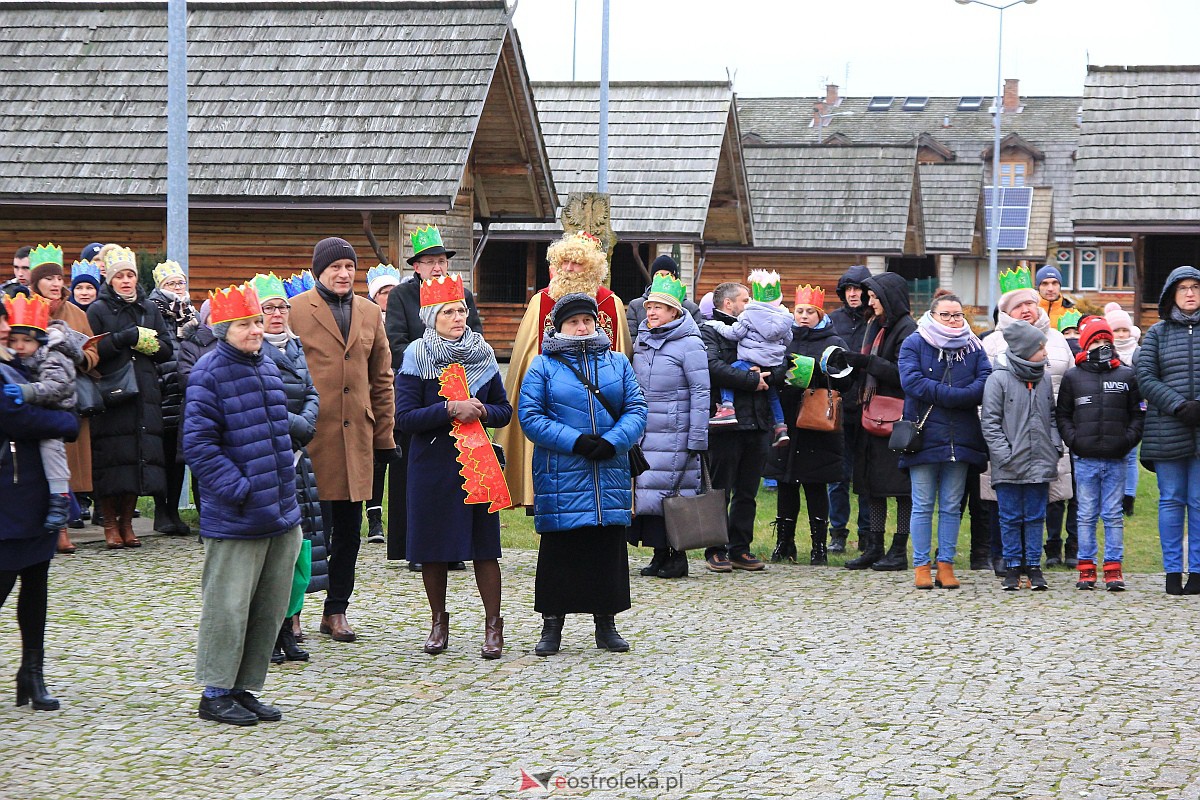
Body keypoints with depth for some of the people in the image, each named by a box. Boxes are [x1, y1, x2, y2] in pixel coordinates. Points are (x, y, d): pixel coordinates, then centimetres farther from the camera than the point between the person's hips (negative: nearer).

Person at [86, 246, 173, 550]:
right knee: (113, 458, -6)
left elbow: (167, 349, 11)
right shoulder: (97, 311, 3)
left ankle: (126, 522, 11)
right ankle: (110, 523, 4)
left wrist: (146, 342, -8)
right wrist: (128, 337, -15)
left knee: (140, 456, 1)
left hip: (144, 396, 4)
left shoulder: (149, 309, 15)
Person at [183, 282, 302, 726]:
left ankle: (244, 688, 22)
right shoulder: (208, 374, -11)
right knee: (228, 606, -2)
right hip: (235, 520, -8)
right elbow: (199, 444, -16)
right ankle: (215, 693, 9)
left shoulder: (268, 367, 14)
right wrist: (240, 490, -19)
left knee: (270, 607, 11)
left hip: (281, 515, 8)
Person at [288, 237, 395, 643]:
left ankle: (336, 610, 19)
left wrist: (384, 433, 11)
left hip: (355, 437, 4)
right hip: (310, 436, -4)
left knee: (349, 529, 8)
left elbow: (381, 378, 17)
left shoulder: (370, 313, 13)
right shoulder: (295, 311, -1)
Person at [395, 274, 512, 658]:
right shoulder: (416, 356, -3)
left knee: (484, 543, -2)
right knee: (433, 545, 5)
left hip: (477, 460, 2)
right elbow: (404, 417, -10)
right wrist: (451, 409, -18)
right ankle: (439, 622, 20)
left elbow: (504, 410, 11)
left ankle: (493, 625, 4)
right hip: (431, 463, -1)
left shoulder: (483, 355, 8)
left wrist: (481, 411, -10)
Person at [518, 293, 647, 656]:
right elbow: (530, 416, -6)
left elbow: (636, 410, 5)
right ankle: (551, 625, 8)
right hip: (560, 475, -3)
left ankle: (606, 623, 15)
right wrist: (574, 442, -16)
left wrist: (612, 442, -13)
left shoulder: (618, 363, 11)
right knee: (558, 549, 0)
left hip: (610, 473, 3)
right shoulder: (543, 366, 2)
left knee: (609, 547, 6)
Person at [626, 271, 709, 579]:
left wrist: (697, 439, -13)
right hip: (643, 432, 6)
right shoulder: (641, 340, 13)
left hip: (674, 433, -6)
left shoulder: (689, 344, -7)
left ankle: (678, 556, 2)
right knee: (647, 488, 5)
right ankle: (660, 554, 12)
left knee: (672, 491, -6)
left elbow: (700, 392, -9)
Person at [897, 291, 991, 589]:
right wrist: (954, 394, -15)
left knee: (951, 506, 6)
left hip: (961, 439, 3)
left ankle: (946, 565, 10)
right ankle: (921, 567, 5)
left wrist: (939, 395, -15)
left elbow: (985, 382, -3)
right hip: (924, 437, -2)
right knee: (923, 506, 0)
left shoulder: (973, 346, 11)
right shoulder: (914, 344, 4)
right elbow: (911, 380, -12)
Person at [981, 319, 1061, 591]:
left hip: (1040, 463, 4)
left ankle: (1034, 566, 16)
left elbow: (1052, 416, 18)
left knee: (1035, 517, 9)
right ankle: (1012, 567, 13)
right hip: (1010, 466, -4)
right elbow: (989, 421, -7)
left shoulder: (1043, 379, 8)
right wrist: (1005, 455, -13)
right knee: (1011, 517, 4)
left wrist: (1055, 446, 5)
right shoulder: (999, 378, -8)